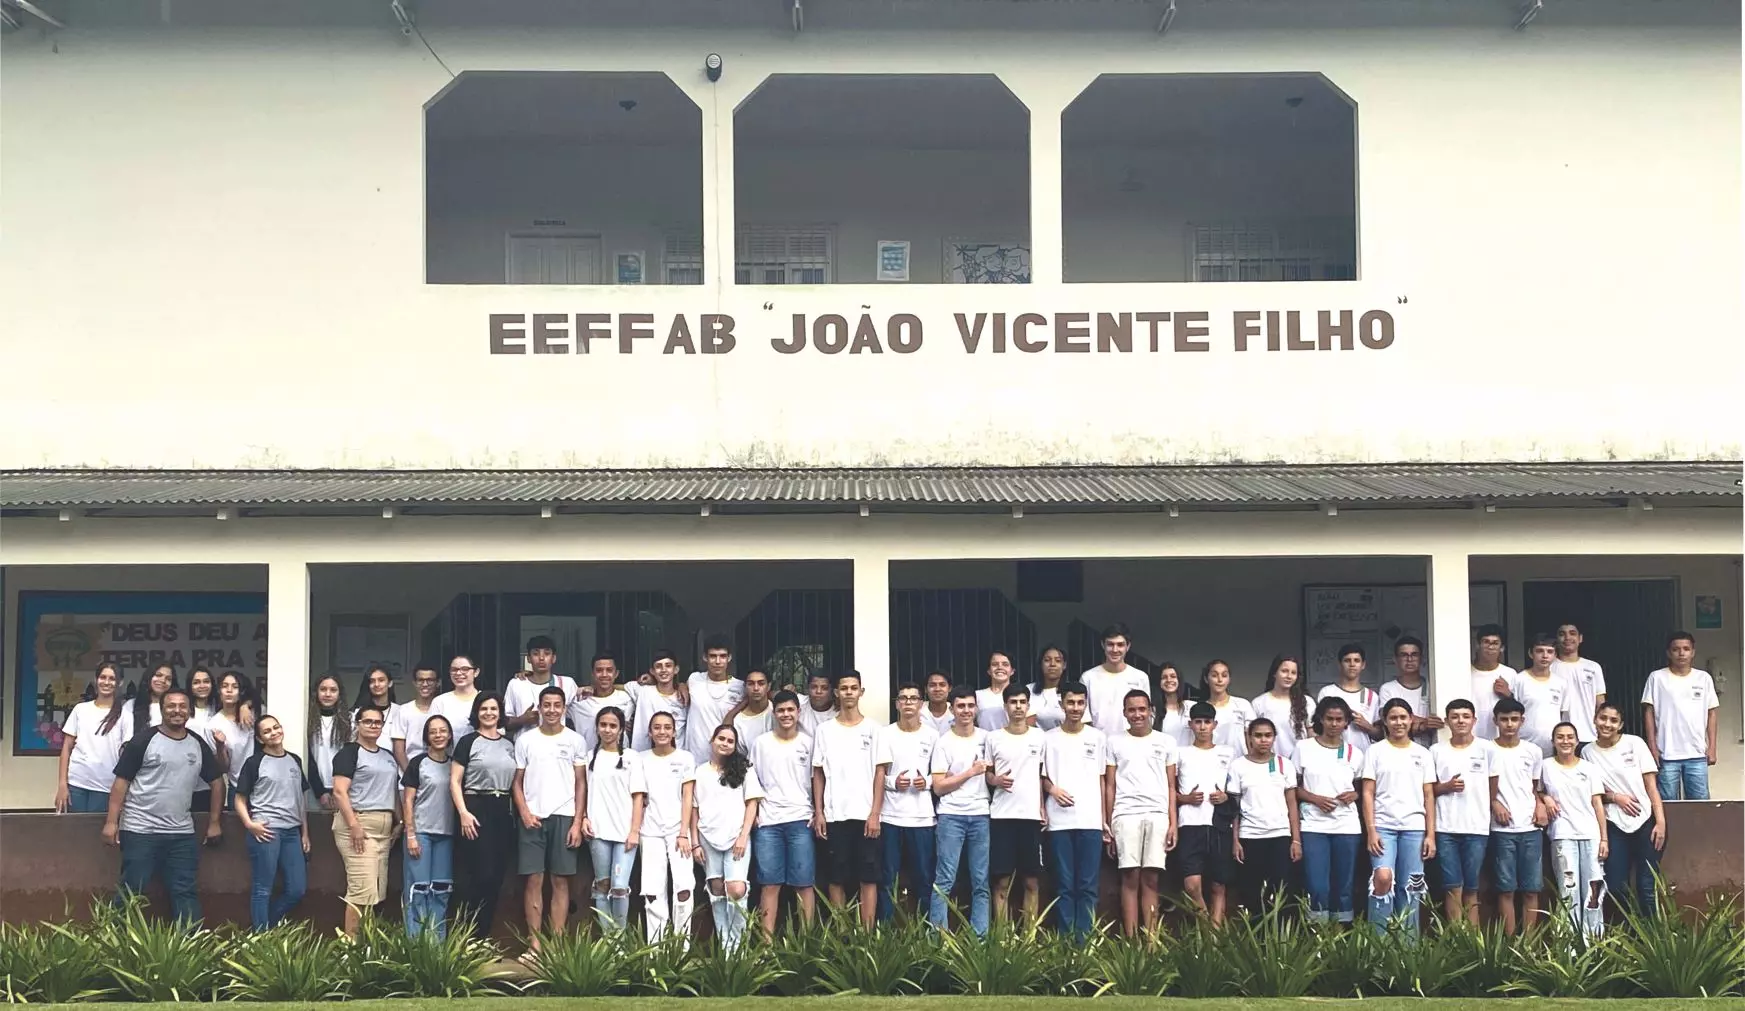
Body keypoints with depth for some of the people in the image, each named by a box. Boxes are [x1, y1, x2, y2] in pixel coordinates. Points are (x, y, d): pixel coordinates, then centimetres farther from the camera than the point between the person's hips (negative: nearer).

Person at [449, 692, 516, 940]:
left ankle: (482, 936, 13)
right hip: (475, 810, -5)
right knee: (478, 875, -12)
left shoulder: (509, 745, 15)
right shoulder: (468, 742, 0)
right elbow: (454, 781, -5)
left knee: (496, 876, 5)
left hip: (503, 812, 5)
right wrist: (463, 813, -16)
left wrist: (516, 813, 8)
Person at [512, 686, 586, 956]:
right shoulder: (525, 740, 7)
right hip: (532, 818, 0)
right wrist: (524, 812, -7)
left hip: (564, 817, 0)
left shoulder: (574, 740, 5)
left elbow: (581, 783, 5)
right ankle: (534, 942, 2)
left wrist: (577, 822, -3)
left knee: (560, 881, 0)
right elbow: (517, 782, 8)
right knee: (534, 880, -1)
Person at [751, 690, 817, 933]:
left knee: (804, 883, -2)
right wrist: (753, 813, 1)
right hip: (768, 822, 1)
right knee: (769, 884, 0)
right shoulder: (761, 743, 7)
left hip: (800, 821, 0)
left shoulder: (808, 743, 6)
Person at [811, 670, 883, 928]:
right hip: (835, 815, 1)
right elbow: (818, 774, 8)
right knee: (837, 878, 4)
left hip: (866, 815, -1)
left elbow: (880, 773, 1)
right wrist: (818, 812, 0)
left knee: (869, 877, -1)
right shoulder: (824, 730, 7)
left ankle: (868, 933, 2)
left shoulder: (873, 729, 4)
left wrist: (875, 813, -7)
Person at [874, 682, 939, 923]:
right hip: (890, 816, -1)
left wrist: (927, 782, -9)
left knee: (924, 878, 3)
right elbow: (878, 774, 2)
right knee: (887, 879, 2)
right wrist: (892, 782, -17)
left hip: (922, 818, 1)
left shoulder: (931, 736, 7)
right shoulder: (885, 733, 3)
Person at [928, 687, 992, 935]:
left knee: (981, 882, 3)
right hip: (951, 816, -3)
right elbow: (938, 787, -5)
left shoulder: (986, 738, 8)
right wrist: (971, 772, -11)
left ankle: (980, 937, 6)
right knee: (944, 881, -6)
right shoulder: (944, 743, -1)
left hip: (981, 816, 3)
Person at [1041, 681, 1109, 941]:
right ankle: (1066, 940, 4)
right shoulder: (1049, 738, 6)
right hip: (1060, 822, -1)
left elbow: (1102, 780, 11)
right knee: (1065, 885, 1)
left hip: (1091, 822, 1)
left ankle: (1084, 940, 2)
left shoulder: (1097, 738, 9)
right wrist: (1053, 789, -11)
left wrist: (1105, 821, 7)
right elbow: (1042, 777, 11)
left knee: (1088, 885, -1)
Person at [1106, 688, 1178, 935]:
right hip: (1126, 814, -1)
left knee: (1151, 878, -2)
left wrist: (1173, 823, 1)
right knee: (1130, 877, -5)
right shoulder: (1115, 742, 10)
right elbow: (1110, 786, 9)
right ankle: (1130, 939, -6)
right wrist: (1108, 825, 2)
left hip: (1158, 815, 1)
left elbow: (1171, 786, 11)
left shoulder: (1166, 742, 12)